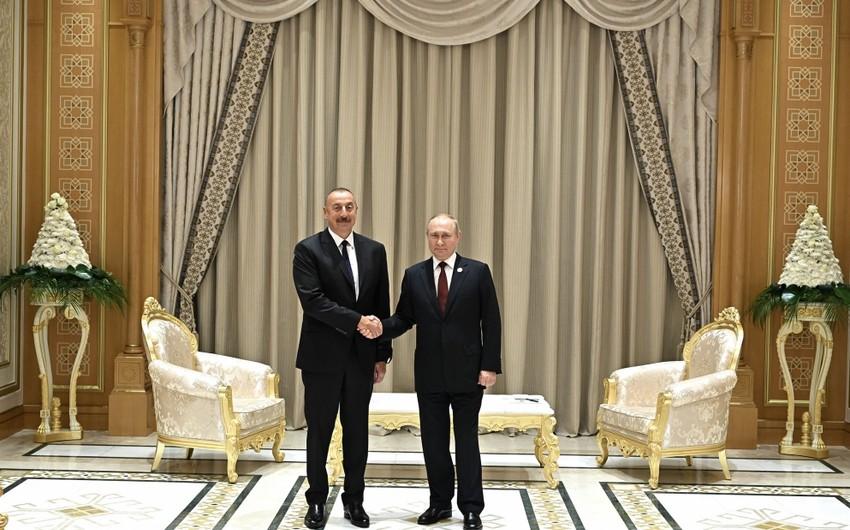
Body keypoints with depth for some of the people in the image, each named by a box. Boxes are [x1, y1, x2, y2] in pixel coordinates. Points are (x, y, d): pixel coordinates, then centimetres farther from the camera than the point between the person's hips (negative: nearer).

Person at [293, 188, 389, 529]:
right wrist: (357, 321, -22)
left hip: (362, 356, 3)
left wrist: (382, 354, 6)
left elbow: (382, 307, 9)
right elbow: (313, 300, -17)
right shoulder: (308, 250, -6)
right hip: (322, 356, -3)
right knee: (319, 431, 6)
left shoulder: (374, 251, 7)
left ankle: (354, 500, 21)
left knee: (357, 431, 9)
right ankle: (317, 501, 19)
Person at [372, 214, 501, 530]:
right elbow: (404, 318, 5)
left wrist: (490, 366, -9)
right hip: (429, 373, 3)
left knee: (467, 440, 3)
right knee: (433, 441, 8)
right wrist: (381, 328, -16)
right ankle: (440, 502, 20)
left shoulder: (478, 272, -2)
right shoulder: (414, 275, 5)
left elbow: (491, 322, -4)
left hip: (467, 371, -3)